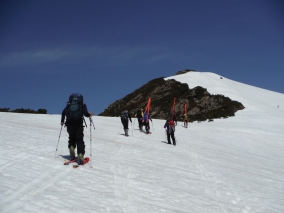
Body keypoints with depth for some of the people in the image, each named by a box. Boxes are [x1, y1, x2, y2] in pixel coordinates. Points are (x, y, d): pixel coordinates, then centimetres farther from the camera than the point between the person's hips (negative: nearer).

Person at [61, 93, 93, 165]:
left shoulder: (69, 104, 16)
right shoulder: (82, 105, 9)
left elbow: (63, 112, 5)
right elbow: (86, 114, -5)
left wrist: (62, 121, 16)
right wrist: (90, 114, 16)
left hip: (69, 123, 2)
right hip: (79, 124, -2)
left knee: (72, 138, 20)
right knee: (79, 140, 3)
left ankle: (71, 147, -7)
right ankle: (80, 155, -13)